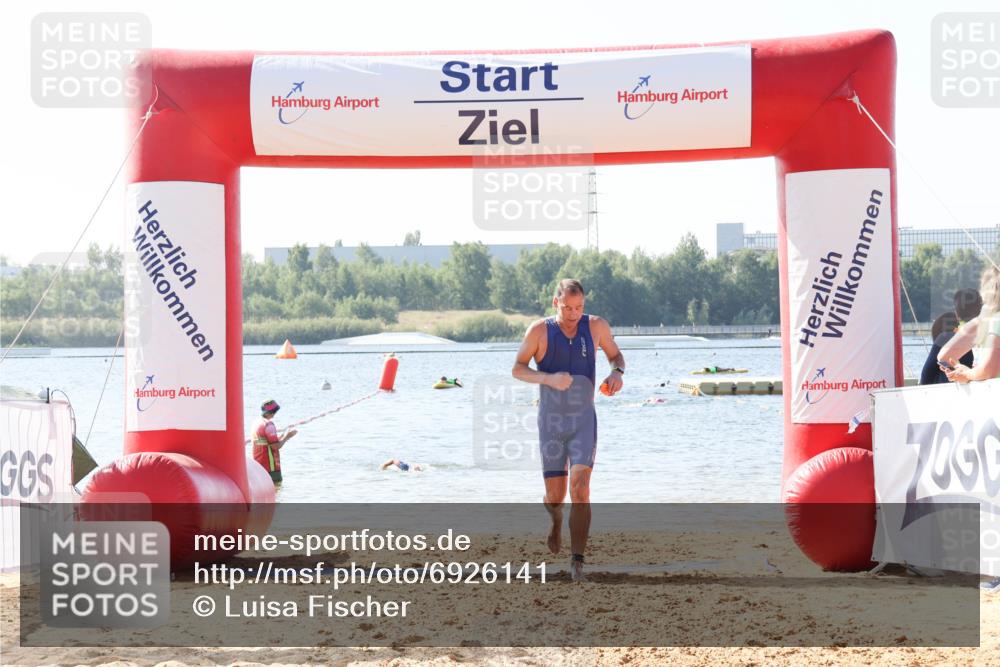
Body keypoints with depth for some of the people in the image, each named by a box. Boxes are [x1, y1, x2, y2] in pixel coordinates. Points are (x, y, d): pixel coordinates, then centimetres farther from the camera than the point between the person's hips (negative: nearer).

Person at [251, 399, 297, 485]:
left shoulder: (257, 424, 13)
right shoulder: (268, 425, -16)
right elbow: (276, 446, -19)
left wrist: (283, 436, 16)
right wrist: (287, 436, -5)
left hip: (259, 465, 9)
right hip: (270, 466, -9)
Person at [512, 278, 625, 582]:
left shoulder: (596, 326, -1)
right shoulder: (540, 330, -6)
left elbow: (616, 355, 14)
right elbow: (517, 369, -2)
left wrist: (617, 373, -10)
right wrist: (548, 378, -21)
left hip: (584, 421, 0)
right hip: (551, 421, 0)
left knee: (580, 489, -17)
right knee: (555, 495, 5)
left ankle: (577, 561, -14)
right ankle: (555, 521, 44)